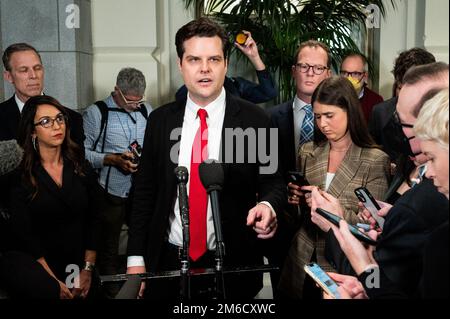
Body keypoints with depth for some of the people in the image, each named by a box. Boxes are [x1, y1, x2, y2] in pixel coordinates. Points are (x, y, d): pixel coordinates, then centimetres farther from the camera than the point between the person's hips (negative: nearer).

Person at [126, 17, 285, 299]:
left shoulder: (254, 120, -5)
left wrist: (267, 206, -25)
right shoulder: (160, 120, 2)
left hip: (233, 266, -1)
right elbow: (145, 191, 5)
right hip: (168, 262, 2)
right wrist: (136, 258, 0)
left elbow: (272, 182, -1)